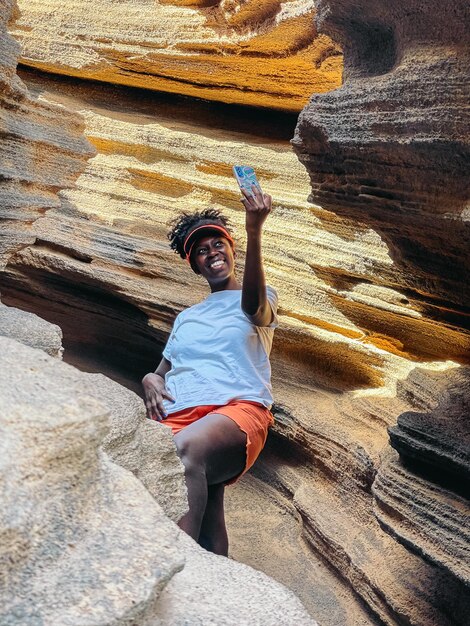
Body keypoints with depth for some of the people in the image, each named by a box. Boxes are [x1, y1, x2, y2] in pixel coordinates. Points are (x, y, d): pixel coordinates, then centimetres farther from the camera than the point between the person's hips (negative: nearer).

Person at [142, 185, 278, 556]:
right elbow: (162, 371, 31)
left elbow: (253, 303, -7)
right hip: (178, 416, 4)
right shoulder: (186, 318, 34)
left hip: (239, 409, -4)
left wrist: (254, 231, -23)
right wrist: (151, 381, 4)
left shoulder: (260, 299, 19)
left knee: (184, 449, -39)